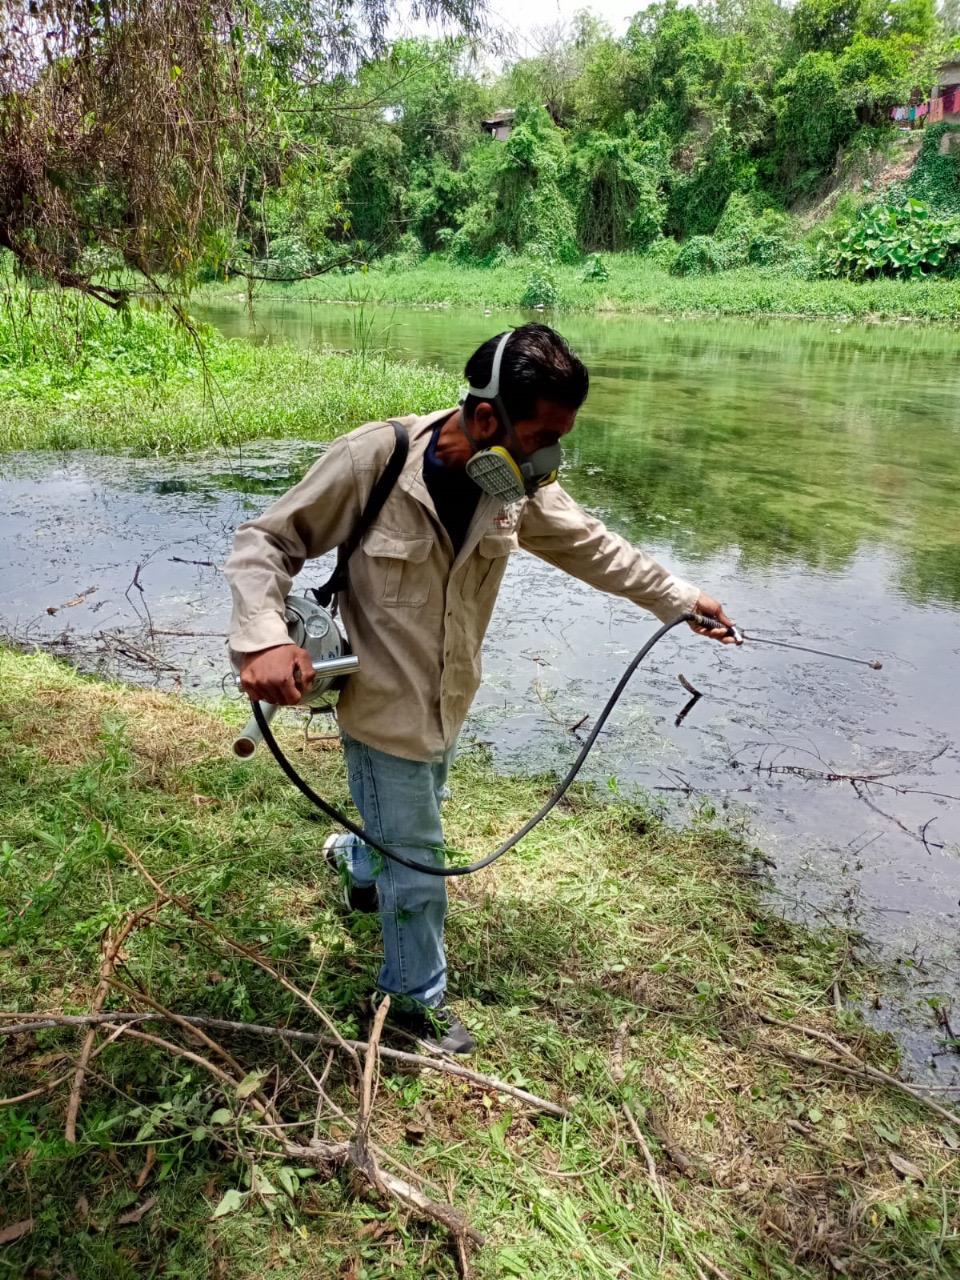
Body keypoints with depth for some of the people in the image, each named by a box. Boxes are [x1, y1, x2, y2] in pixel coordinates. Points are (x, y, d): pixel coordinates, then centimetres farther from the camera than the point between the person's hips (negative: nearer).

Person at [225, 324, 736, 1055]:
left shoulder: (517, 482, -10)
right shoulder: (372, 460, -27)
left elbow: (590, 546, 6)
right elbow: (266, 543, -18)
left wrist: (680, 598, 10)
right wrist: (263, 639, -35)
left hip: (449, 700, 6)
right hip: (382, 704, -6)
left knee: (409, 826, 30)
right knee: (416, 861, 9)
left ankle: (356, 860, 65)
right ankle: (418, 995, 37)